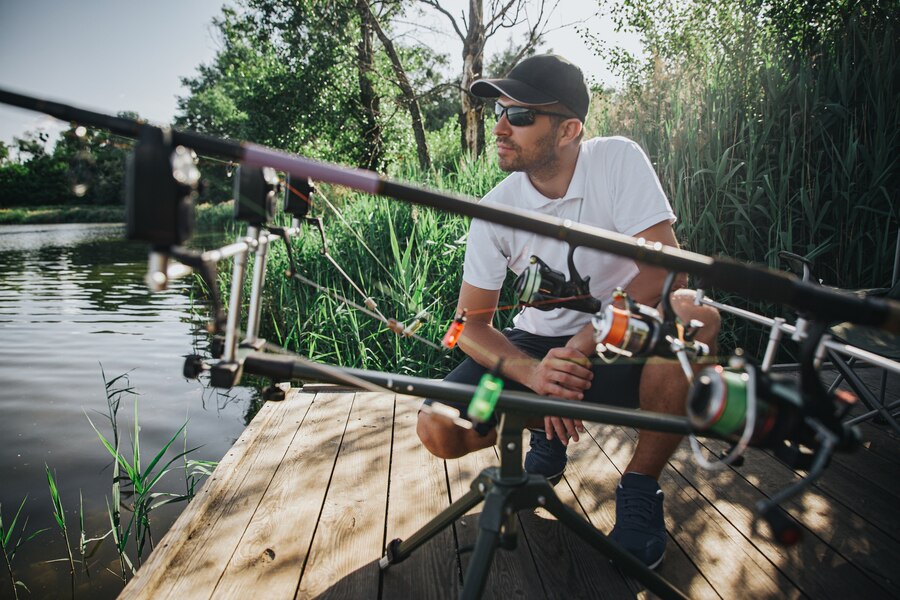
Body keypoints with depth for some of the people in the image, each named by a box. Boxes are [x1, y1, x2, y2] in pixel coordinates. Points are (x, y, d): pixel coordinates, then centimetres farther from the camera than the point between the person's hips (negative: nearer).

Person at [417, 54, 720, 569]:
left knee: (693, 317, -34)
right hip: (537, 345, 2)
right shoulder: (495, 210, -10)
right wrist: (532, 372, -28)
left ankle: (641, 488, -12)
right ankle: (548, 433, 15)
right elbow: (472, 324, -8)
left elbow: (665, 267, -23)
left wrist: (581, 346, -31)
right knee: (439, 430, -18)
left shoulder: (618, 160, -15)